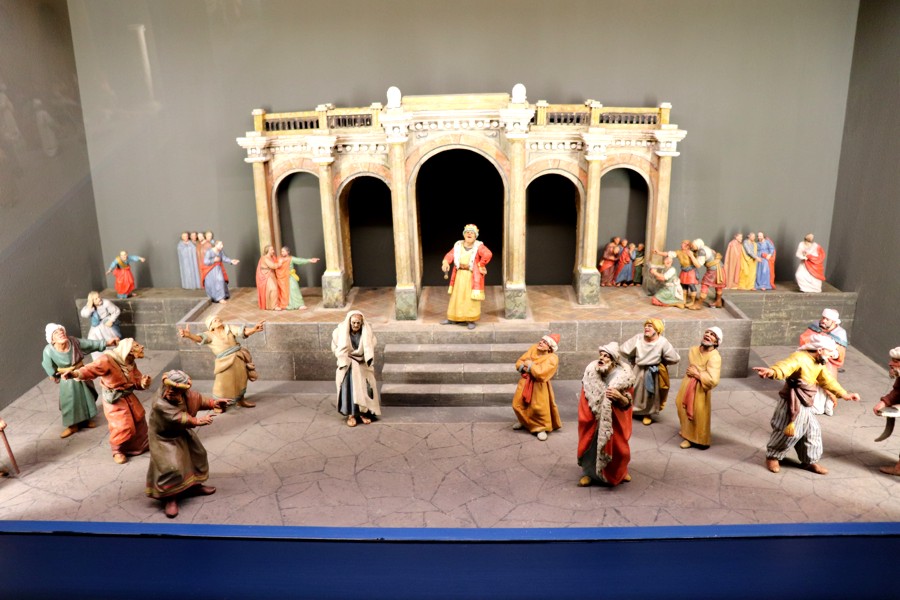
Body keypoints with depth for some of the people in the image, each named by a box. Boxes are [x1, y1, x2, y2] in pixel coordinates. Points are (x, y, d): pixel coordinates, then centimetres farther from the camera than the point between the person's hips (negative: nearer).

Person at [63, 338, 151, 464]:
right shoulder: (107, 360, -27)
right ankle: (118, 450, 19)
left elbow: (137, 380, 2)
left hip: (128, 396, 7)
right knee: (122, 426, -8)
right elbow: (92, 369, -41)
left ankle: (139, 443, 43)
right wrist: (76, 373, -60)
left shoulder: (130, 363, -3)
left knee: (138, 418, 16)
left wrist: (143, 382, -23)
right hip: (114, 398, -7)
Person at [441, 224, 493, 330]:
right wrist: (445, 262, -19)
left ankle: (471, 320, 11)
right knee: (457, 296, 12)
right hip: (460, 276, 5)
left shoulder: (479, 246, -10)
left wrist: (481, 265, -19)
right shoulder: (458, 245, 5)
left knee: (472, 298, -1)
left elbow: (488, 254, -26)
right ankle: (453, 318, 23)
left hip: (473, 277, -5)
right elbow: (450, 255, 0)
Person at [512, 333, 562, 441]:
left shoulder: (552, 358, -19)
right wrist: (524, 367, -17)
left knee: (539, 408, -4)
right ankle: (524, 421, 38)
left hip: (539, 386, -6)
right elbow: (519, 362, 5)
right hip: (525, 382, 6)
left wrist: (530, 365, -18)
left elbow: (540, 373, -31)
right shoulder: (533, 349, 0)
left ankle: (542, 428, 18)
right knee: (518, 404, 12)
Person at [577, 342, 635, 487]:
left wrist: (619, 397, -28)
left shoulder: (623, 376, -15)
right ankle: (589, 472, 26)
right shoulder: (591, 372, -11)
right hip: (594, 419, 0)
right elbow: (585, 399, 0)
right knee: (592, 445, 3)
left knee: (616, 445, 11)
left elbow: (627, 403, -9)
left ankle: (620, 472, 38)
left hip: (615, 420, 0)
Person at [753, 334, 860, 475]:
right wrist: (772, 371, -65)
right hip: (792, 404, -9)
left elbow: (828, 381, 24)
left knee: (812, 431, 14)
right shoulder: (799, 358, -21)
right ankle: (772, 457, 15)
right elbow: (786, 365, -43)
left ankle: (810, 461, 31)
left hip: (806, 406, 9)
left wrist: (844, 394, 26)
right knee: (788, 432, -4)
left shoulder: (820, 364, 10)